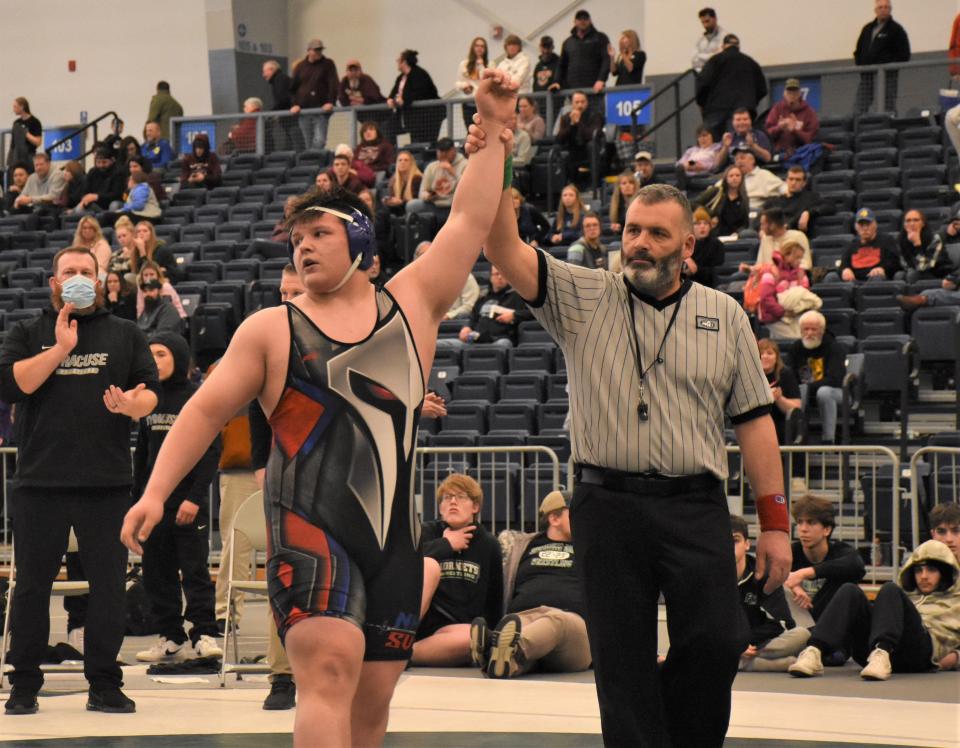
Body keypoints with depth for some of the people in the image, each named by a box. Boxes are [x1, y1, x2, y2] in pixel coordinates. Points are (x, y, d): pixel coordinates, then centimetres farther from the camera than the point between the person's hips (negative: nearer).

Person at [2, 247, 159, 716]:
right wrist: (59, 349, -14)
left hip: (106, 483, 1)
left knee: (108, 584, 1)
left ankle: (104, 685, 9)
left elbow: (151, 392, 6)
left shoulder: (126, 335, 13)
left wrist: (132, 405, -16)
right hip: (40, 481, -1)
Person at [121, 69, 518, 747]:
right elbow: (207, 411, 5)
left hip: (395, 533, 4)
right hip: (310, 526, -4)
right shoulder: (271, 330, 7)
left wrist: (492, 129, 6)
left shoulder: (411, 303, 13)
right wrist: (156, 491, -4)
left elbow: (470, 220, 10)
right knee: (330, 673, -22)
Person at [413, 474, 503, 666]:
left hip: (450, 629, 1)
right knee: (428, 564, -24)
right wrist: (446, 545, -5)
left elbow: (495, 600, 19)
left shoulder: (488, 544, 14)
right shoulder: (427, 533, 11)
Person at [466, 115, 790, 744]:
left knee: (716, 641, -10)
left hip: (697, 508, 0)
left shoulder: (724, 315, 10)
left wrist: (775, 522, 4)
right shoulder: (584, 298, 8)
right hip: (608, 503, 0)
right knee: (623, 659, 2)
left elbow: (754, 421, 9)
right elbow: (506, 251, -6)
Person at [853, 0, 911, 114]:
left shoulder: (896, 30, 1)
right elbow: (858, 51, 24)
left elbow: (904, 55, -4)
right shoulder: (867, 29, 19)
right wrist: (859, 64, 6)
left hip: (887, 74, -5)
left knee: (888, 110, -6)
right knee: (860, 109, 1)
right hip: (866, 75, 5)